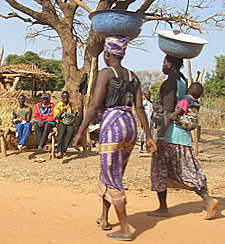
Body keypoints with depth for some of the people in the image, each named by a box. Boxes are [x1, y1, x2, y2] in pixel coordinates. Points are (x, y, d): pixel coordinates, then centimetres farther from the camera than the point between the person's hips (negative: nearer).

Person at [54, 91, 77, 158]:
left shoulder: (72, 105, 19)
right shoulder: (58, 105, 9)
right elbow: (56, 117, -2)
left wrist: (75, 114, 0)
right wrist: (61, 112, -19)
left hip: (70, 123, 2)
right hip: (61, 122, -2)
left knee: (71, 132, -34)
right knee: (61, 132, -36)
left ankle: (62, 151, -37)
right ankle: (59, 151, -45)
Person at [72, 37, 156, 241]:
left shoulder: (106, 73, -5)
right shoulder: (133, 77, 13)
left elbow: (95, 105, -12)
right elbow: (140, 108, 8)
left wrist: (81, 132, -9)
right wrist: (149, 136, 10)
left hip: (112, 125, -7)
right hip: (130, 125, 7)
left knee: (113, 179, -1)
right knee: (108, 173, 21)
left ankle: (125, 230, 0)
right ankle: (104, 218, 32)